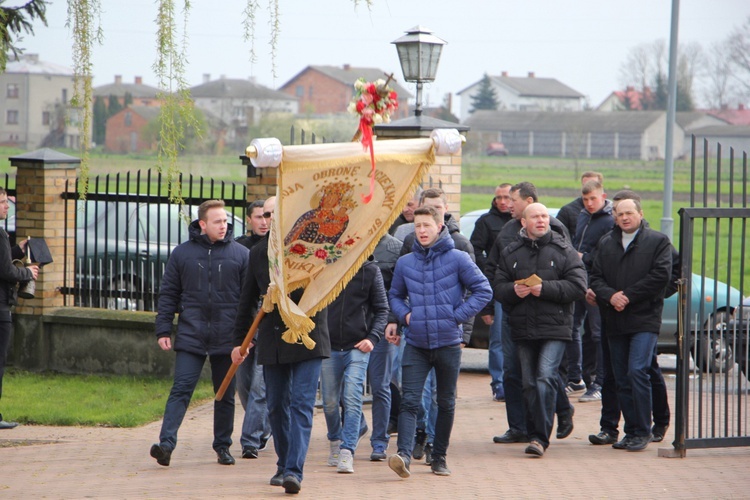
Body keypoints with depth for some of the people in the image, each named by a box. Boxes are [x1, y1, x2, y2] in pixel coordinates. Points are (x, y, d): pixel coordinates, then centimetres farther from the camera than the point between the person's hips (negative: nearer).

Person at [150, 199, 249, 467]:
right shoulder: (182, 253, 4)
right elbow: (168, 294, 7)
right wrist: (163, 330, 1)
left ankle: (223, 446, 20)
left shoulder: (241, 254, 3)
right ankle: (166, 443, -16)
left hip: (227, 339, 1)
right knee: (181, 390, -9)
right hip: (190, 336, -1)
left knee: (226, 395, 9)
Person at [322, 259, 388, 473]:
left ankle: (347, 451, -15)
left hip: (358, 347, -2)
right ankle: (335, 441, 33)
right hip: (328, 347, 2)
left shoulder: (370, 271, 1)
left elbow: (382, 309, 7)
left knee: (352, 399, -13)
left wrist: (373, 337, -7)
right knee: (330, 401, 9)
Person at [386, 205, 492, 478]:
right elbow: (395, 295, 21)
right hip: (416, 343, 1)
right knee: (409, 401, -13)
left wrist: (457, 315, -8)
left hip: (448, 342, -1)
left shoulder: (458, 259, -2)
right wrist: (405, 315, 1)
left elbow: (483, 291, -1)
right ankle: (404, 455, -23)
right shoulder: (405, 263, 7)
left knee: (446, 403, 9)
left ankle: (439, 458, 19)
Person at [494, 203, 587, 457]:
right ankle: (535, 433, 19)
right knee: (529, 384, 8)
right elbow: (498, 288, 8)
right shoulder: (510, 253, 12)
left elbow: (578, 286, -6)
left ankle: (540, 436, -18)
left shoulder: (564, 251, 2)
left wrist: (545, 288, -15)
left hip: (554, 329, -4)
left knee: (546, 377, -16)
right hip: (522, 329, 4)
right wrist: (513, 291, -13)